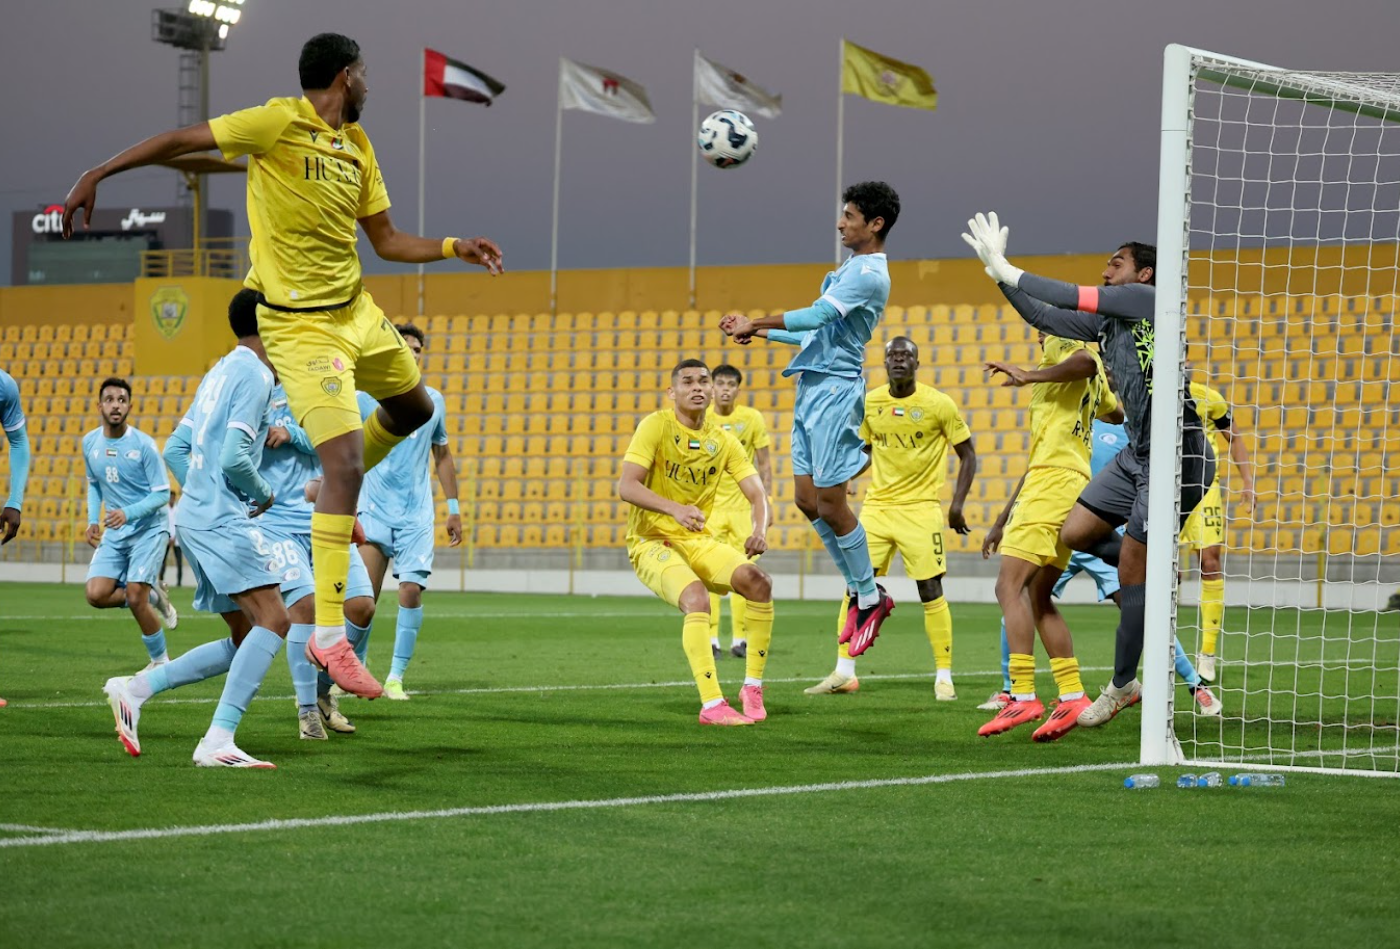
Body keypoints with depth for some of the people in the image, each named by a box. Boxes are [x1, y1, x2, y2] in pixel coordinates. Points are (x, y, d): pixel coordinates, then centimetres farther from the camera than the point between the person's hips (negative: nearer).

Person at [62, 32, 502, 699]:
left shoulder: (358, 146, 9)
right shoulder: (279, 124, -14)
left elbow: (386, 241, 15)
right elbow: (180, 140, -11)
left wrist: (454, 248, 3)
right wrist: (97, 174, -15)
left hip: (356, 311, 8)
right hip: (299, 326, -8)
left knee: (413, 410, 23)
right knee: (345, 461, -16)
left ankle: (334, 499, 46)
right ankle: (329, 634, -14)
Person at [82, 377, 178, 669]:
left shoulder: (143, 444, -14)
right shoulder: (90, 443, 2)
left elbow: (162, 494, -12)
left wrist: (128, 513, -26)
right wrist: (93, 521, 5)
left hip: (149, 528, -5)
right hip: (115, 533, 5)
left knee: (135, 599, -14)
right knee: (96, 594, -13)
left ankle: (160, 661, 7)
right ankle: (153, 596, 15)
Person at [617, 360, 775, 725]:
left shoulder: (722, 440, 6)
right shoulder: (656, 426, -10)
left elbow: (756, 493, 3)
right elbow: (626, 486, -21)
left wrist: (759, 531, -19)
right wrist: (674, 509, -37)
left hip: (699, 541, 5)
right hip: (651, 541, -5)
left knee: (758, 581, -18)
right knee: (697, 597, -32)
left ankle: (753, 687, -4)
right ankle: (712, 705, -32)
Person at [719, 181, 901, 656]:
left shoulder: (869, 274, -13)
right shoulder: (852, 269, 20)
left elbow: (816, 316, -21)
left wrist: (758, 323, -14)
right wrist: (765, 334, 21)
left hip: (835, 389, -10)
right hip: (813, 386, 10)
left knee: (829, 501, -7)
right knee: (808, 500, 8)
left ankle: (870, 596, 5)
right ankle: (860, 590, 17)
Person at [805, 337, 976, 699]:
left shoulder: (938, 404, -7)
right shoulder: (869, 403, 4)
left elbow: (967, 455, 0)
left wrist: (957, 504, -8)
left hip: (921, 507, -4)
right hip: (877, 506, 4)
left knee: (930, 591, -5)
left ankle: (944, 676, 5)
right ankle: (844, 672, 6)